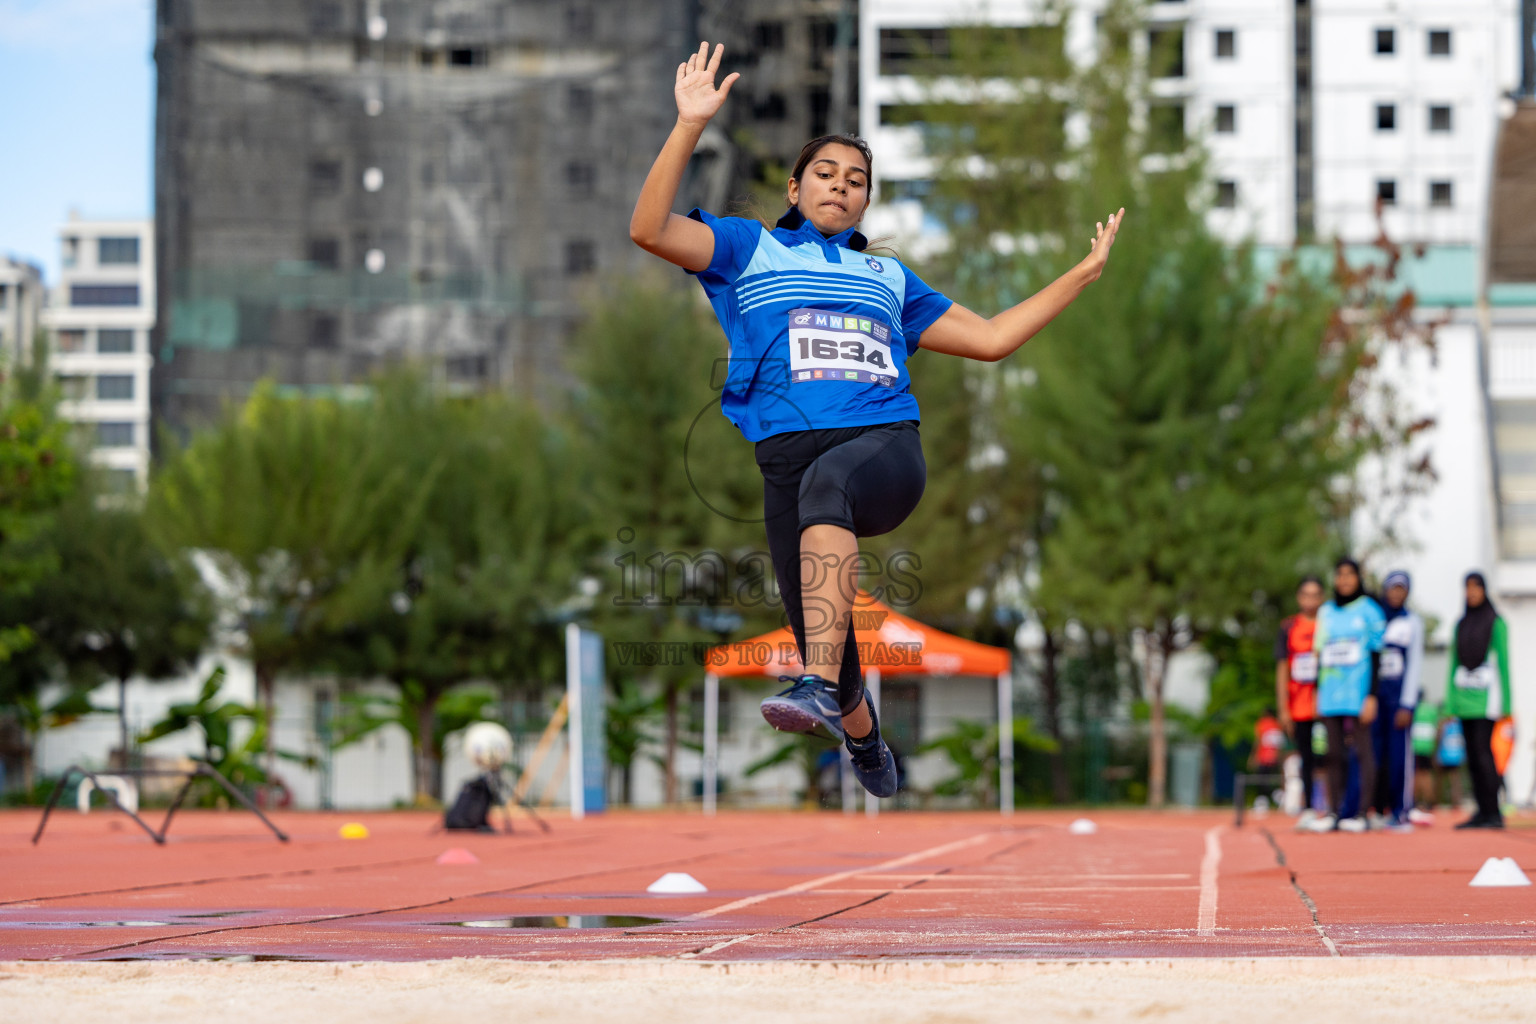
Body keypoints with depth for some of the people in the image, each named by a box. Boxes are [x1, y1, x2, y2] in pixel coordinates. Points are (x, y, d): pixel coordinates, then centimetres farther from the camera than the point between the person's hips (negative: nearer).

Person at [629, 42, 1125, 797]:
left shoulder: (887, 278, 31)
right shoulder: (749, 250, 22)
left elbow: (990, 337, 34)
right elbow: (650, 229, 5)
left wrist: (1084, 273, 33)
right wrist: (690, 125, -3)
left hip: (886, 445, 0)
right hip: (788, 448, 0)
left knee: (828, 483, -39)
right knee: (818, 635, -8)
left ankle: (819, 688, -52)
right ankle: (862, 738, 28)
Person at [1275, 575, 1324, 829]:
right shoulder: (1289, 629, 8)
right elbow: (1282, 670, 8)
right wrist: (1283, 709, 2)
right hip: (1300, 708, 1)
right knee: (1307, 758, 6)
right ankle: (1307, 810, 10)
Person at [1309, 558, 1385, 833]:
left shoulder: (1369, 610, 0)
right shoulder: (1326, 612, 15)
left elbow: (1376, 653, -4)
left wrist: (1372, 696, -10)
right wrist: (1318, 691, 15)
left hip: (1358, 694, -5)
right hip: (1330, 694, 5)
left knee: (1362, 751, -5)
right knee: (1335, 755, 6)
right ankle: (1335, 812, 8)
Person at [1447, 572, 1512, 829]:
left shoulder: (1496, 623, -2)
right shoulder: (1461, 625, 14)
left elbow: (1504, 662, -4)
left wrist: (1505, 704, -9)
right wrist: (1450, 703, 11)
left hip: (1486, 697, -5)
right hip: (1464, 696, 5)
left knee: (1483, 753, -12)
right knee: (1473, 757, 3)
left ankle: (1494, 813, -9)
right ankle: (1482, 811, 6)